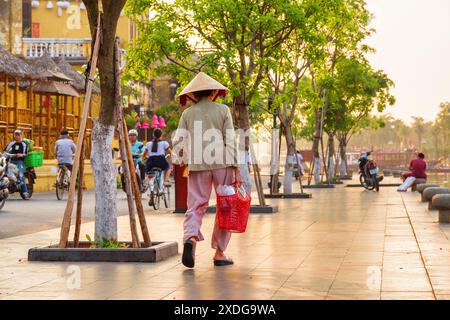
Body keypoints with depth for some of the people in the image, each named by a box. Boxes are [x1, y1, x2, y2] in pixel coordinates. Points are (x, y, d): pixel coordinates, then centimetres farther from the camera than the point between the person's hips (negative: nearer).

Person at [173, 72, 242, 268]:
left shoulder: (188, 113, 8)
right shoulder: (223, 110, 4)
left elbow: (177, 141, 4)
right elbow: (230, 141, -2)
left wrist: (184, 158, 19)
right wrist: (236, 168, -2)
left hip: (197, 165, 1)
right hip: (222, 163, -1)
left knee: (196, 205, 3)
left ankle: (190, 237, -25)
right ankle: (219, 252, 7)